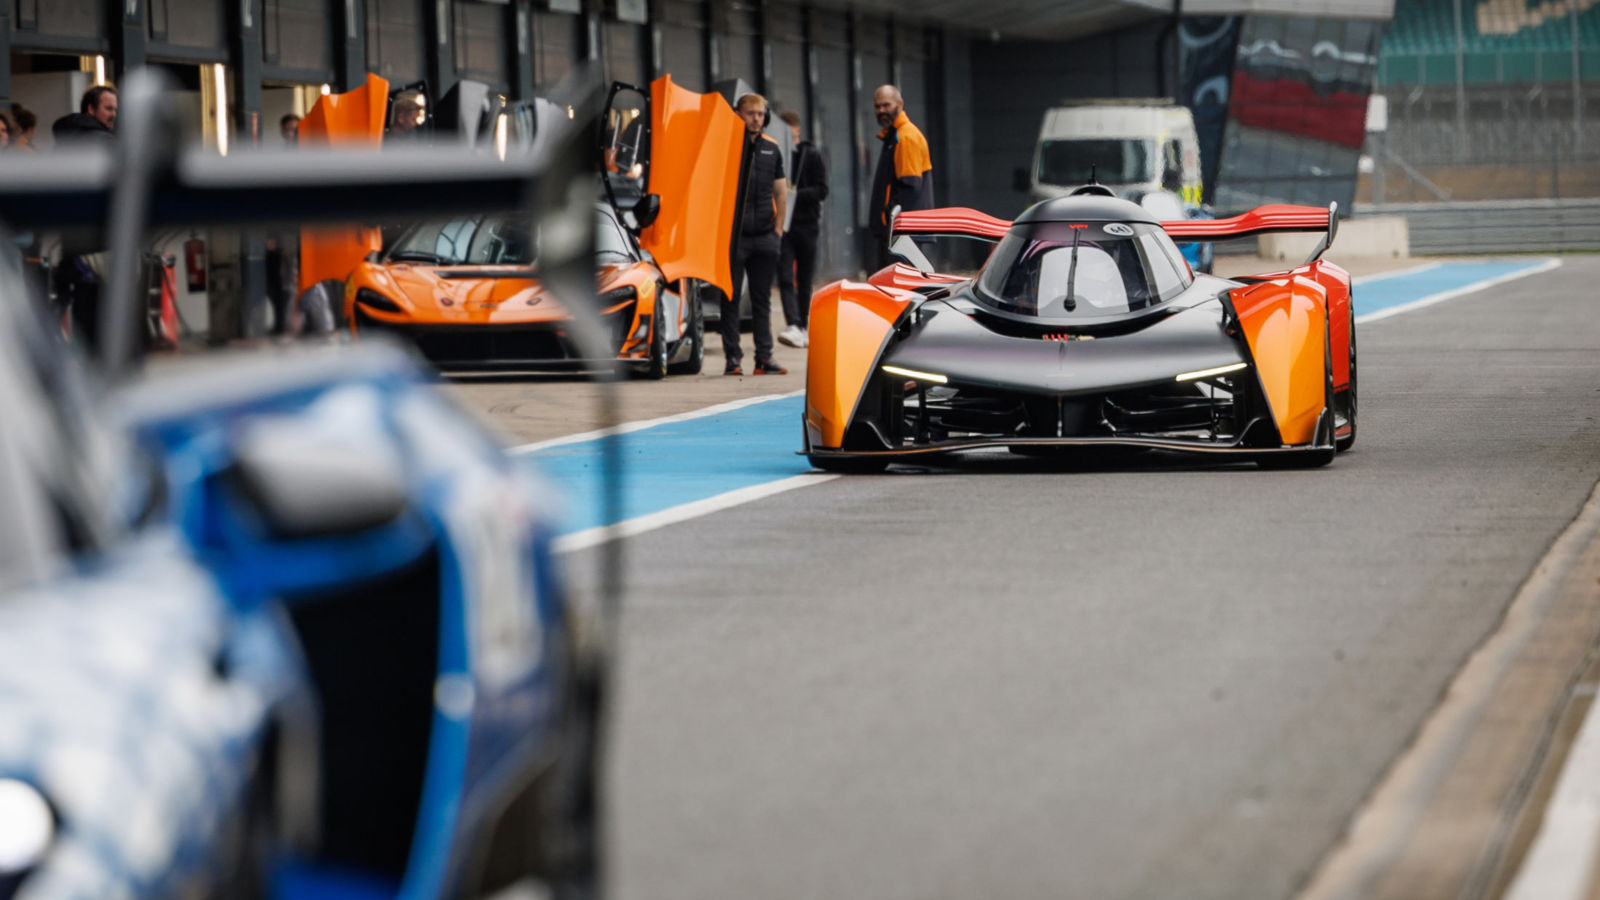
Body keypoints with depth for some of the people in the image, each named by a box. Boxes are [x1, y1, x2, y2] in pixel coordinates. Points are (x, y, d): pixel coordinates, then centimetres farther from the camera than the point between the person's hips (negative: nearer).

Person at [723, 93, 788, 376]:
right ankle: (732, 357, 2)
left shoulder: (772, 149, 13)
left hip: (765, 235, 4)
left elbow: (781, 191, 18)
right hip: (734, 234, -4)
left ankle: (764, 356, 10)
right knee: (731, 298, -1)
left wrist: (778, 228, 9)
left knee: (762, 299, 7)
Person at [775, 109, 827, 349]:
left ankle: (802, 328, 17)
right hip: (782, 225, 1)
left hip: (806, 223, -1)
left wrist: (796, 193, -18)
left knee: (804, 281, 7)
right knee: (785, 278, -14)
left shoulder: (812, 156, 1)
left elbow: (822, 191, -4)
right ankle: (793, 326, -23)